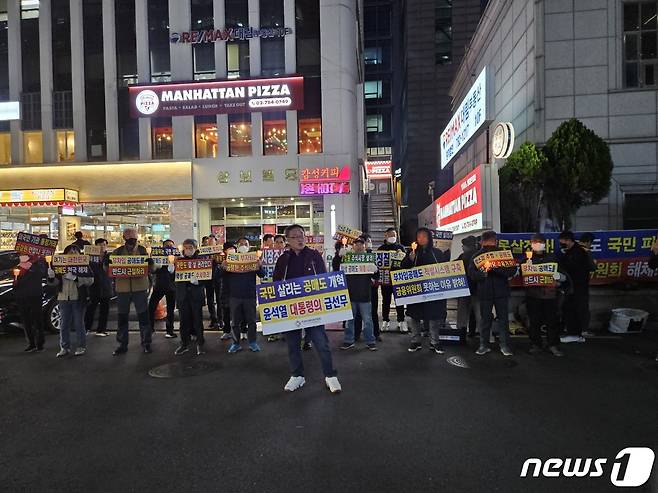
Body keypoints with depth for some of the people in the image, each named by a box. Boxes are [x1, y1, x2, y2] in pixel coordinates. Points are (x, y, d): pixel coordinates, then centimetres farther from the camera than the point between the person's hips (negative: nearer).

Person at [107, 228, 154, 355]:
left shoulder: (143, 250, 4)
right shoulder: (118, 251, 6)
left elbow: (151, 266, 4)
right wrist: (107, 262, -14)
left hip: (140, 288, -1)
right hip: (122, 288, 2)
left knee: (143, 316, 2)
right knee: (122, 317, 9)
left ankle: (146, 343, 12)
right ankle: (122, 344, 21)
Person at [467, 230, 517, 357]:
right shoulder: (477, 255, 5)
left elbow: (512, 270, -7)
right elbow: (471, 273, -4)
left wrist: (495, 268, -21)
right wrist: (483, 272, -22)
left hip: (501, 291, 0)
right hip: (484, 292, 0)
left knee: (503, 319, 4)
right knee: (485, 319, 6)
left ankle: (505, 346, 14)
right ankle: (484, 345, 16)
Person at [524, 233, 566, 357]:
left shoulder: (552, 258, 8)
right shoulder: (527, 258, 7)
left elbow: (564, 277, 8)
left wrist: (558, 276, -14)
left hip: (550, 294, 0)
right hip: (532, 295, 0)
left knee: (552, 321, 1)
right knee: (534, 321, 4)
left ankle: (553, 346, 11)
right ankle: (536, 345, 14)